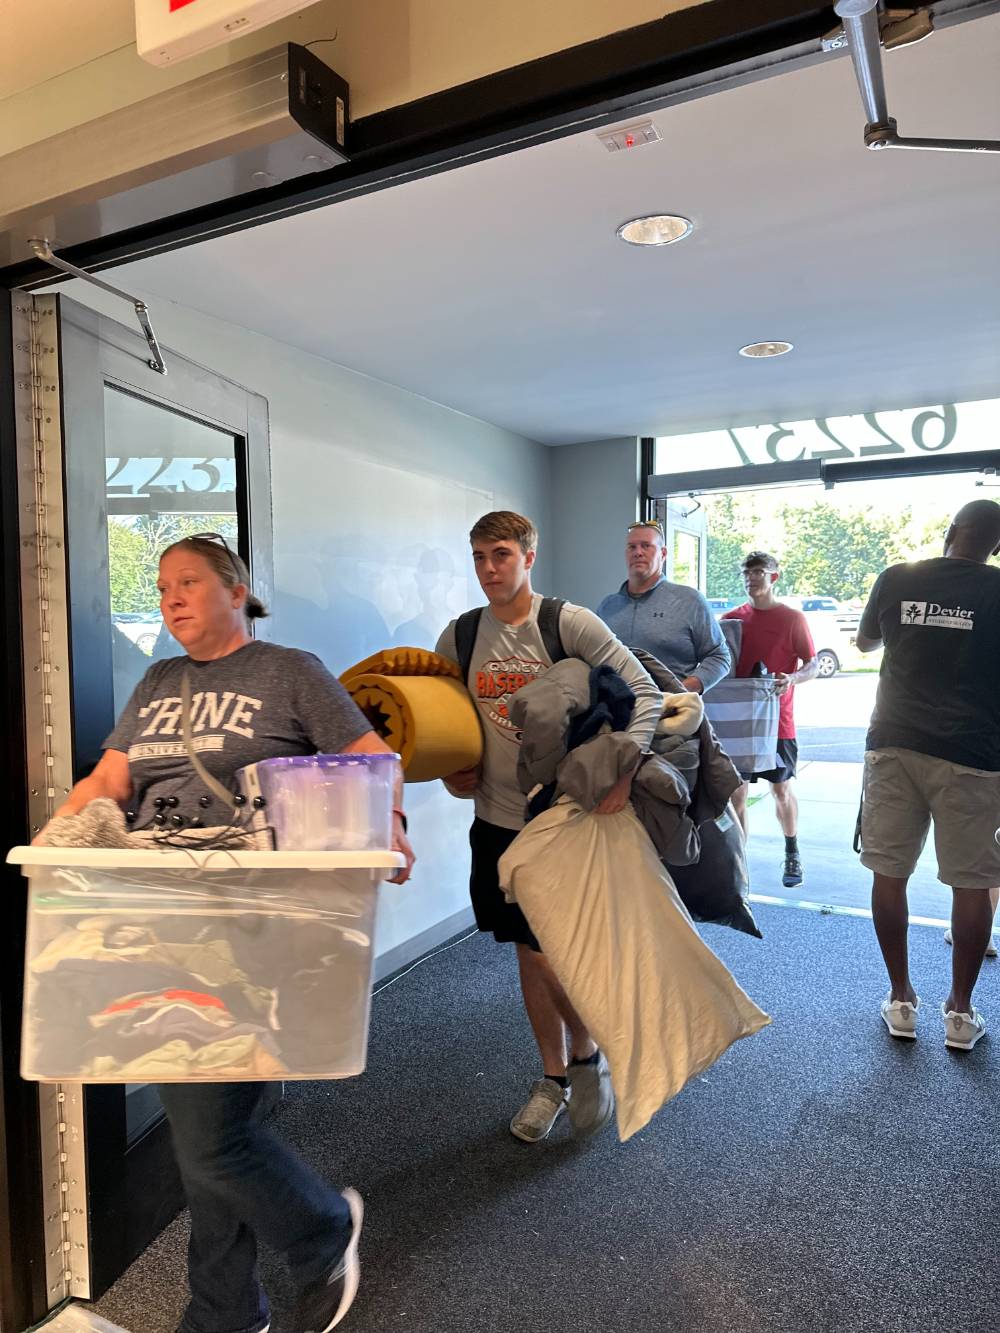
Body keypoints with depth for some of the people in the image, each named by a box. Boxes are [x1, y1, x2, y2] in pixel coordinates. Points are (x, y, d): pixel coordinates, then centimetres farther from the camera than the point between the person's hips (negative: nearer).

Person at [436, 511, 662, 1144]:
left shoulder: (571, 623, -10)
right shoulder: (460, 636, 3)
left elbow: (645, 693, -12)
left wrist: (622, 769, -24)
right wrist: (452, 769, 4)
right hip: (499, 818, 5)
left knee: (552, 952, -3)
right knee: (529, 950, 13)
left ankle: (587, 1052, 27)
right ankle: (554, 1077, 33)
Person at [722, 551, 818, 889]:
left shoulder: (792, 618, -1)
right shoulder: (732, 619, 7)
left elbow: (813, 665, -1)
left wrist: (791, 679, -21)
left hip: (777, 718, -2)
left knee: (781, 789, 9)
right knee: (736, 792, 2)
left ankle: (792, 854, 31)